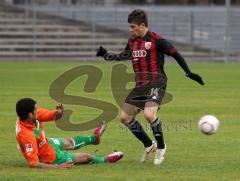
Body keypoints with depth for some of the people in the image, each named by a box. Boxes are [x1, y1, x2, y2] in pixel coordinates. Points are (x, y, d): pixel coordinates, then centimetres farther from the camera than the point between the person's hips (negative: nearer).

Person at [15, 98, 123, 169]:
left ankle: (94, 138, 67)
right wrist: (56, 167, -43)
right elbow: (33, 163, -41)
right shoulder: (26, 135, -43)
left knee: (69, 142, 35)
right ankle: (105, 160, 46)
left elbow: (54, 116, -12)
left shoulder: (36, 115, -21)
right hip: (51, 157, -7)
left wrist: (59, 112, -36)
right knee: (86, 157, 14)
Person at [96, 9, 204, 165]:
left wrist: (189, 73, -10)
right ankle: (149, 146, 19)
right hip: (140, 85, 8)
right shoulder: (132, 41, 12)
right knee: (125, 117, 4)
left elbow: (176, 54, -6)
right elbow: (123, 56, 30)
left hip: (156, 83, -8)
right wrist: (106, 55, 25)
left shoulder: (157, 40, -10)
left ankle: (161, 147, -5)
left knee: (149, 114, -28)